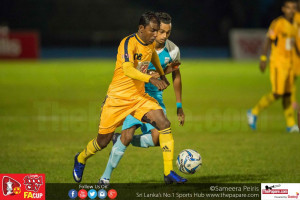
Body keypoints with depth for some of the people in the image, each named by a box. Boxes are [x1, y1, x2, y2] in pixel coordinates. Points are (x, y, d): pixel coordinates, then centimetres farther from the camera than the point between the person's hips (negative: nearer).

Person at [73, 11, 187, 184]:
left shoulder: (151, 43, 2)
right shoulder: (129, 43, -21)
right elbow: (127, 70, -37)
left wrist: (162, 75, 34)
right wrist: (151, 79, -47)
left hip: (139, 97, 6)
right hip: (118, 97, -5)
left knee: (164, 123, -18)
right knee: (104, 140, 5)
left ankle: (169, 172, -13)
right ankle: (80, 159, 38)